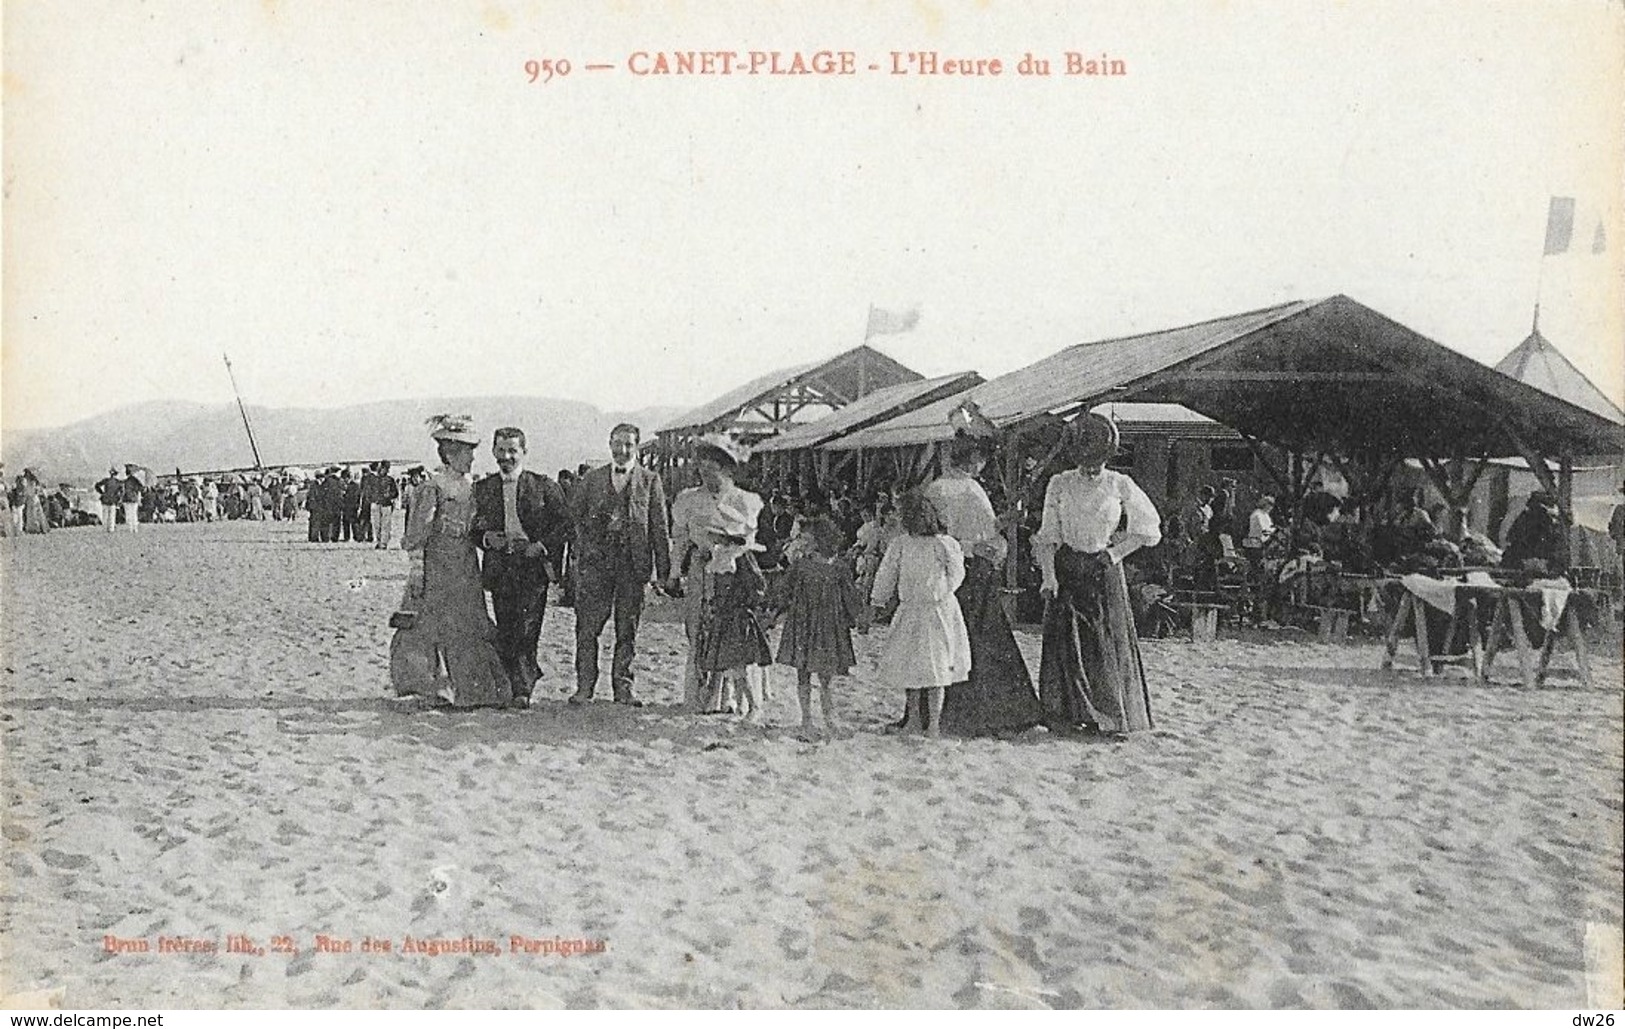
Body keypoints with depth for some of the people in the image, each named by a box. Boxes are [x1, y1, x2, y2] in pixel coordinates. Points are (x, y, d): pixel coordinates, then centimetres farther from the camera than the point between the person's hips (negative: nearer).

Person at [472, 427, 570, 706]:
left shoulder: (544, 486, 3)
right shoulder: (482, 488, 12)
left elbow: (564, 523, 2)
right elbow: (473, 528, 16)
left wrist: (542, 546, -10)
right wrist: (486, 538, -5)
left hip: (533, 567, -3)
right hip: (499, 568, 3)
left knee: (526, 631, -11)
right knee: (504, 635, 4)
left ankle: (523, 690, -6)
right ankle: (529, 673, 23)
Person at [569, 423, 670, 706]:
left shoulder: (650, 481, 6)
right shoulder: (591, 479, 10)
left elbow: (659, 527, 3)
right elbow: (574, 516, 14)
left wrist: (663, 571, -1)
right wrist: (586, 546, 1)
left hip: (634, 562, -1)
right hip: (596, 560, 1)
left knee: (627, 629, 4)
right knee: (588, 627, -1)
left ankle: (623, 688, 13)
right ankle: (584, 687, 7)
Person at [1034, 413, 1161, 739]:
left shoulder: (1119, 485, 0)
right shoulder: (1059, 485, 1)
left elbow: (1147, 527, 8)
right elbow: (1047, 535, 3)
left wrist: (1117, 551, 0)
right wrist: (1048, 575, -8)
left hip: (1105, 572, 0)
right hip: (1066, 572, 1)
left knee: (1109, 641, -1)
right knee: (1066, 642, -2)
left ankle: (1112, 717, 6)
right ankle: (1071, 712, 7)